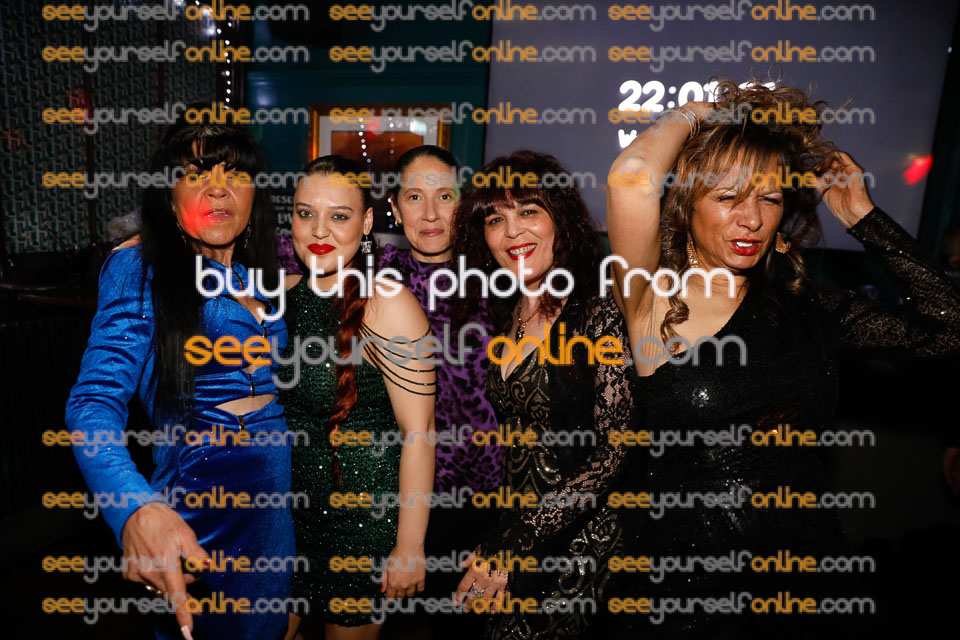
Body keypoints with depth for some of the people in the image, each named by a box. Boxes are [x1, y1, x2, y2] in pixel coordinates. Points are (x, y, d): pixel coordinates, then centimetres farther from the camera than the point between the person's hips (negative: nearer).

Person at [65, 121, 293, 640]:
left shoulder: (265, 274, 5)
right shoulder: (139, 268, -11)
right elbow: (95, 400, -22)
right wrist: (137, 509, -35)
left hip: (281, 486, 5)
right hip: (197, 495, -5)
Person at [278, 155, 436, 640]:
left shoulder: (388, 305, -21)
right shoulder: (286, 293, -1)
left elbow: (418, 433, -20)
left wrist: (409, 548, -17)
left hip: (364, 515, -6)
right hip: (287, 507, 6)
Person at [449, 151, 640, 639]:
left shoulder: (598, 317, -15)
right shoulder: (508, 318, 4)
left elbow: (616, 451, -17)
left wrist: (513, 548, -17)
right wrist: (496, 541, 2)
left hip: (578, 542, -5)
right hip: (516, 533, 6)